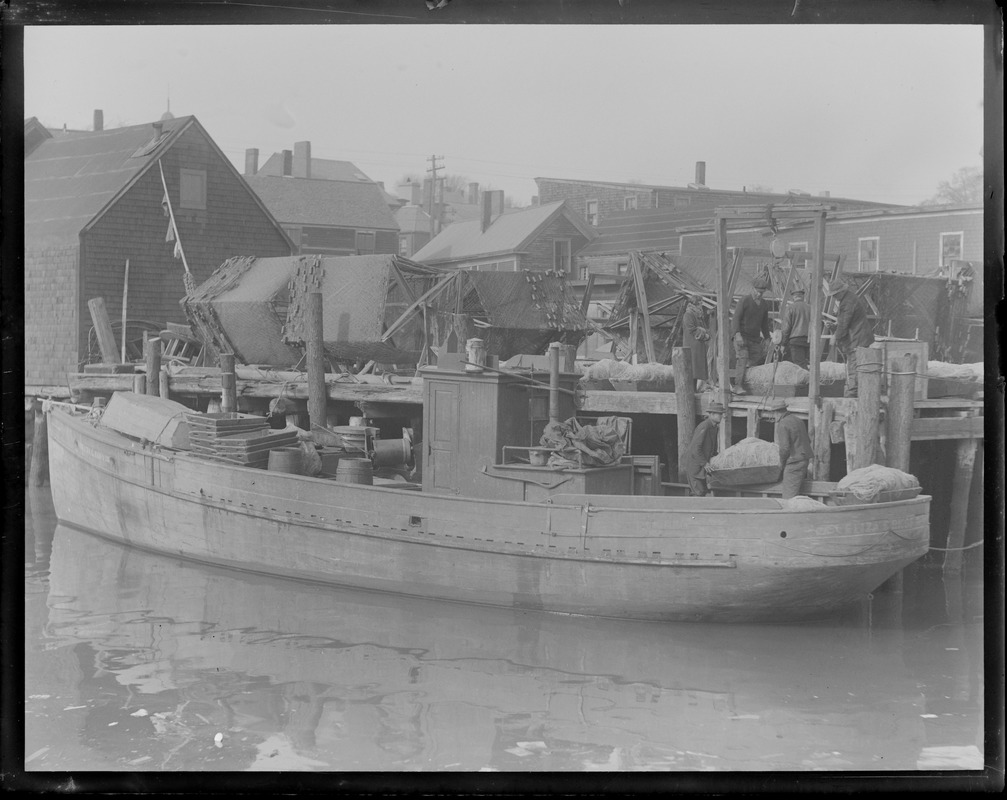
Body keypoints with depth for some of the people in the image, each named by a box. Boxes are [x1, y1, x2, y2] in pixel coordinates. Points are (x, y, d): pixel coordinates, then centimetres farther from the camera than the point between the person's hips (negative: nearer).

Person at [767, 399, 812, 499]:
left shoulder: (782, 425, -13)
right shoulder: (797, 420, 16)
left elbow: (785, 448, -19)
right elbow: (808, 441, 20)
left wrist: (781, 464, -4)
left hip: (793, 463, -9)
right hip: (804, 460, 9)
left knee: (789, 497, -9)